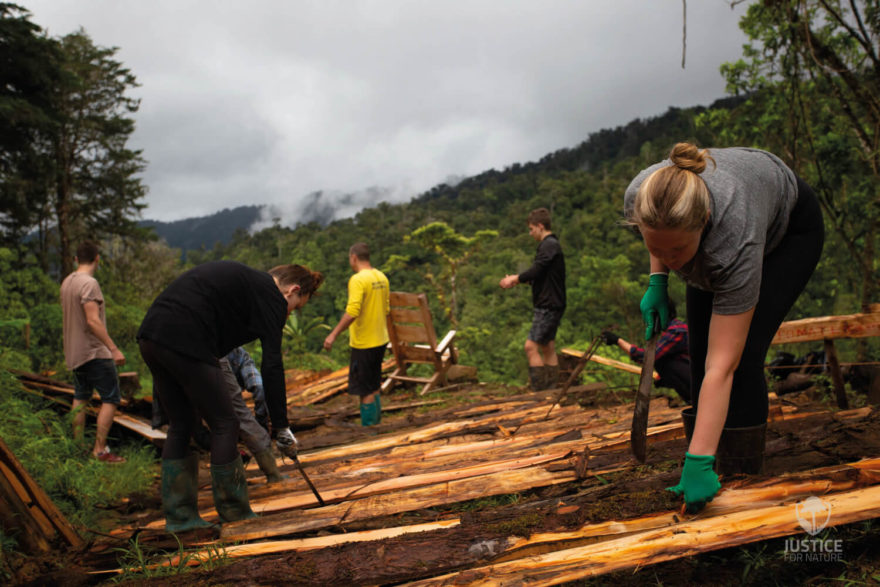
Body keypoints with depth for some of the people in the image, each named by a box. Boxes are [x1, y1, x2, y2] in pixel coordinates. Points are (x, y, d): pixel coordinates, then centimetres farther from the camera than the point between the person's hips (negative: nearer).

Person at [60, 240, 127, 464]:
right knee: (111, 399, -4)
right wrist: (114, 349, -25)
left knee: (81, 397, 18)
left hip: (75, 352, 9)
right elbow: (93, 321, -25)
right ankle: (100, 449, -4)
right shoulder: (89, 283, -18)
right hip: (94, 352, -9)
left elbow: (69, 316, 16)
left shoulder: (66, 283, 9)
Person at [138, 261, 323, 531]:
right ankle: (236, 516, 16)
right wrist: (281, 426, 0)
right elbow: (272, 365, -4)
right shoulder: (270, 295, 1)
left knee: (180, 425, 19)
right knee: (224, 425, 4)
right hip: (184, 343, -9)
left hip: (151, 336, 9)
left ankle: (179, 516, 25)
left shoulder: (241, 277, 26)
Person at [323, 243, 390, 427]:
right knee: (375, 387, 20)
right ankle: (376, 424, 29)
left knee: (365, 391, 1)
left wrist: (333, 334, -22)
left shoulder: (358, 280, -18)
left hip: (363, 343, -8)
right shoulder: (382, 277, 7)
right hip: (381, 340, 8)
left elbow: (352, 312, -27)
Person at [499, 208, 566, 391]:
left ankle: (540, 391, -9)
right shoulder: (551, 245, 18)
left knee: (531, 346, -11)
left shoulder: (549, 245, -14)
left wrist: (514, 279, -9)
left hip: (549, 306, -11)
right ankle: (550, 390, 19)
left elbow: (536, 271, -22)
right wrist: (516, 279, 12)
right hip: (550, 305, 11)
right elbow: (539, 274, 22)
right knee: (547, 348, 13)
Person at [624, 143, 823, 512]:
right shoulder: (639, 198, -33)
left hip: (788, 229, -5)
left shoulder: (736, 243, -43)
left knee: (741, 357, -16)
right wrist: (657, 280, -14)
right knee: (699, 350, -3)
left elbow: (722, 367, -41)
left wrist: (698, 463, -41)